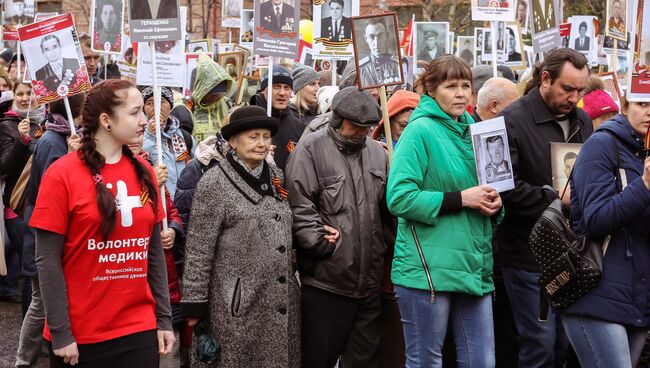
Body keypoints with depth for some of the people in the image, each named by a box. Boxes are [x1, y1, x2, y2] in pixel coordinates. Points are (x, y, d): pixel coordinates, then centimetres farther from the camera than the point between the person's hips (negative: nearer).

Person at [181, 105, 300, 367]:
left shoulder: (276, 176, 10)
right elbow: (198, 250, -9)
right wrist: (194, 304, -9)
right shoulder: (215, 182, -8)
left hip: (282, 301, 6)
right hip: (238, 302, -5)